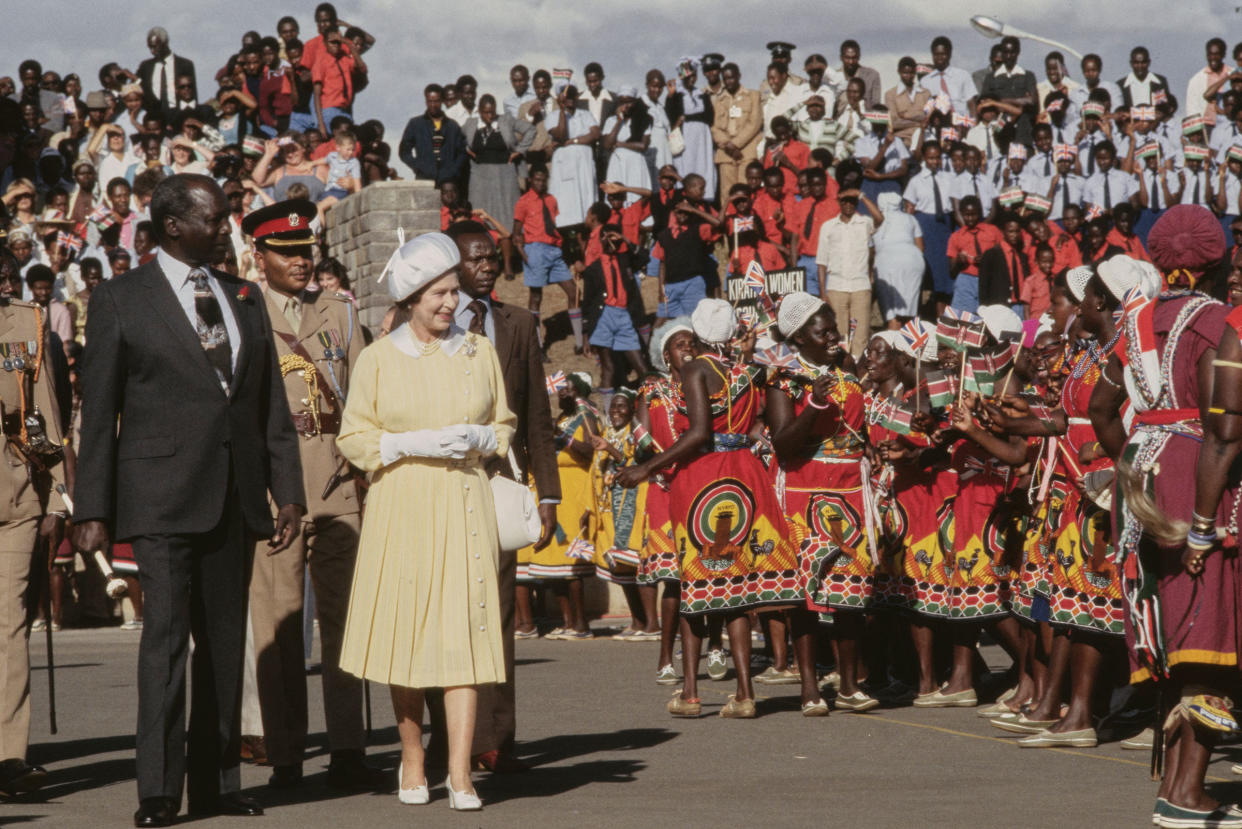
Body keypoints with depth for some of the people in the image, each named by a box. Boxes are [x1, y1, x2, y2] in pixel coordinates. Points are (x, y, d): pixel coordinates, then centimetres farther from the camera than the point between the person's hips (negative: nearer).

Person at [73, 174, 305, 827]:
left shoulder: (244, 300, 14)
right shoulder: (120, 301, 0)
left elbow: (272, 406, 16)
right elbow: (98, 413, -1)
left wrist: (287, 492, 8)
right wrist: (93, 510, -6)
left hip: (234, 497, 5)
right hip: (162, 496, -5)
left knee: (225, 639, 8)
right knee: (166, 633, -11)